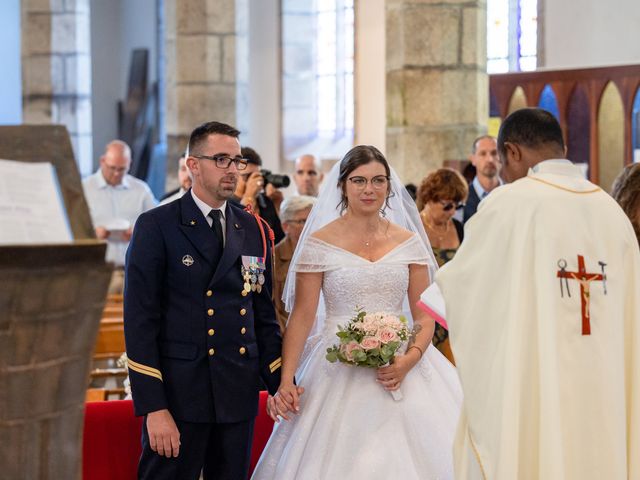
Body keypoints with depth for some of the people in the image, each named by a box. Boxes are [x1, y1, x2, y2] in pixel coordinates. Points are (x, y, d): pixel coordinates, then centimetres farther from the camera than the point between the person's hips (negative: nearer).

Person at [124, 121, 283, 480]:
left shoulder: (255, 231, 11)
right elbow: (140, 320, -7)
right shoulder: (156, 226, -3)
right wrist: (153, 408, -14)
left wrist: (280, 383, 5)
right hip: (178, 394, -4)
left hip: (239, 396, 4)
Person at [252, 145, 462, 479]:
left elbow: (424, 314, 5)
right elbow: (301, 316, -3)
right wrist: (286, 382, -13)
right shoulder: (319, 243, -1)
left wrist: (411, 358, -13)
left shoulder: (409, 242, 6)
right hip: (338, 372, -2)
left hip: (398, 366, 2)